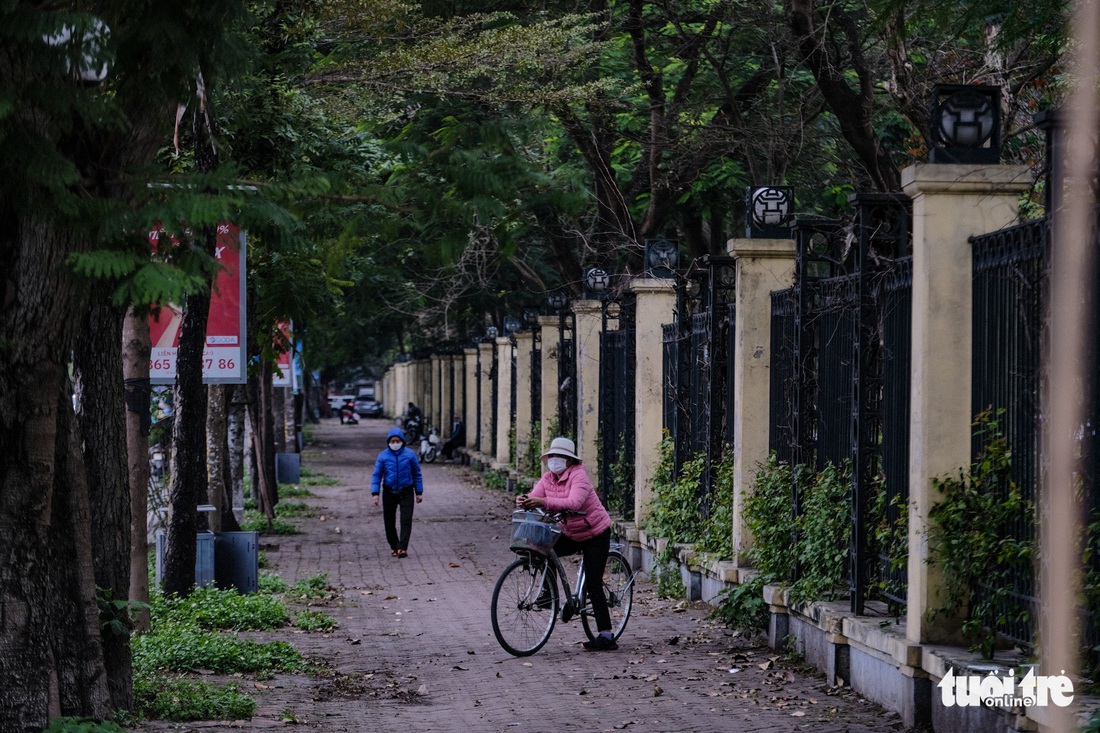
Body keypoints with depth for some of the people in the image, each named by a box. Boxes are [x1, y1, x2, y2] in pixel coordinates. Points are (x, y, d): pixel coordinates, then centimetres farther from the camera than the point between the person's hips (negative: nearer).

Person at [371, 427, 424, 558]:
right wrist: (375, 493, -8)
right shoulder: (383, 456, -1)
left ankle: (402, 548, -17)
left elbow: (417, 474, 9)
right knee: (389, 522, 6)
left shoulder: (410, 454, 0)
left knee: (406, 521, -12)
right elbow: (377, 475, 1)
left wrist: (419, 492, 9)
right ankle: (394, 547, 20)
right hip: (389, 493, 1)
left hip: (406, 492, -1)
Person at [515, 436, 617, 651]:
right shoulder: (548, 478, -1)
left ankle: (606, 636, -8)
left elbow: (573, 503, -40)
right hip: (570, 533, 7)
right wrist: (524, 501, -38)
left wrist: (544, 502, -51)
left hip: (595, 534, -7)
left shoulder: (578, 476, -23)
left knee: (593, 585, -10)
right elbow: (535, 497, -14)